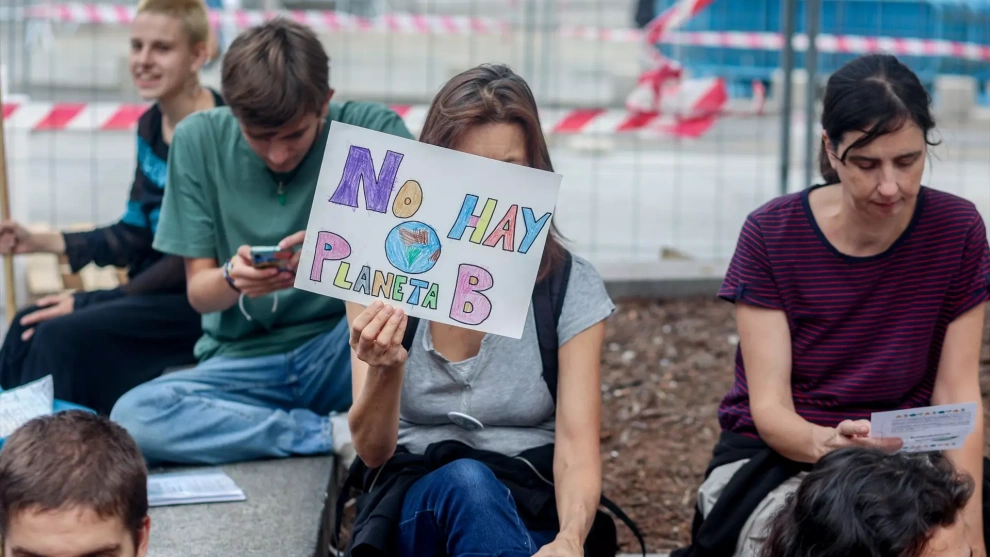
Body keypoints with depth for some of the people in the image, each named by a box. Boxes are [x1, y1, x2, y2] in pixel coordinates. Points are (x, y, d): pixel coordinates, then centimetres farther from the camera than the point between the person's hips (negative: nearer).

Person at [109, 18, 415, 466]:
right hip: (242, 359, 3)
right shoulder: (199, 140, -1)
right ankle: (329, 434, -18)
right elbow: (199, 291, 2)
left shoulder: (373, 130, -7)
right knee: (132, 416, -28)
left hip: (341, 355, -2)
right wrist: (233, 277, -22)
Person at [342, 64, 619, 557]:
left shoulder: (571, 286, -1)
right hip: (416, 501, 1)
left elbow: (577, 447, -10)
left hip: (535, 513, -1)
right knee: (466, 481, -35)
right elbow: (372, 450, -6)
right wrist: (386, 369, -29)